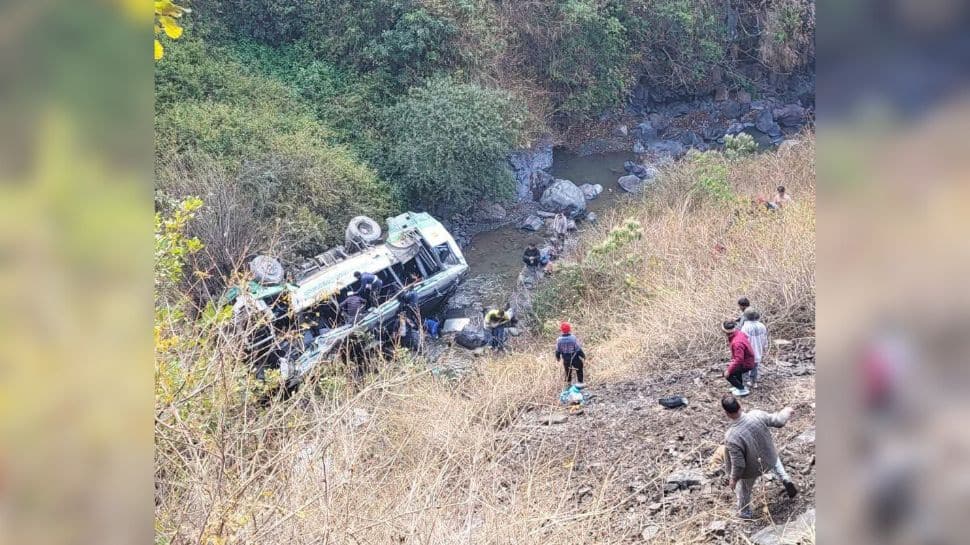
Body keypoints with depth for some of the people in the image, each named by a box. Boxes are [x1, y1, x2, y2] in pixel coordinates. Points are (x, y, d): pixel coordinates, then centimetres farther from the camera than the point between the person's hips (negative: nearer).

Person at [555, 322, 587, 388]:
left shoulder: (559, 340, -16)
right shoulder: (573, 338, -24)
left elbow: (557, 351, -3)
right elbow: (579, 349, -17)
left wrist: (558, 357, 16)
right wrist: (583, 356, -1)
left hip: (566, 360, 3)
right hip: (575, 359, -3)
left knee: (568, 371, 24)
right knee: (579, 369, 20)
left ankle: (568, 383, 37)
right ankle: (580, 382, 26)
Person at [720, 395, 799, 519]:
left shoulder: (731, 437, -40)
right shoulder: (757, 415, -29)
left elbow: (738, 464, -29)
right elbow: (778, 421, -11)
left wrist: (733, 479, -9)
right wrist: (786, 412, 11)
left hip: (751, 469, -3)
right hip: (768, 459, 3)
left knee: (743, 490, 29)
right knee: (775, 458, 41)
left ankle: (745, 513, 52)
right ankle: (786, 479, 28)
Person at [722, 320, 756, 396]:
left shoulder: (737, 343, -36)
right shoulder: (738, 333, -7)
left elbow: (738, 360, -36)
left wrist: (729, 371, -29)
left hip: (746, 364, -10)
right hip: (748, 360, 10)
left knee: (727, 374, -5)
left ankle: (742, 390, 5)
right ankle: (739, 385, 39)